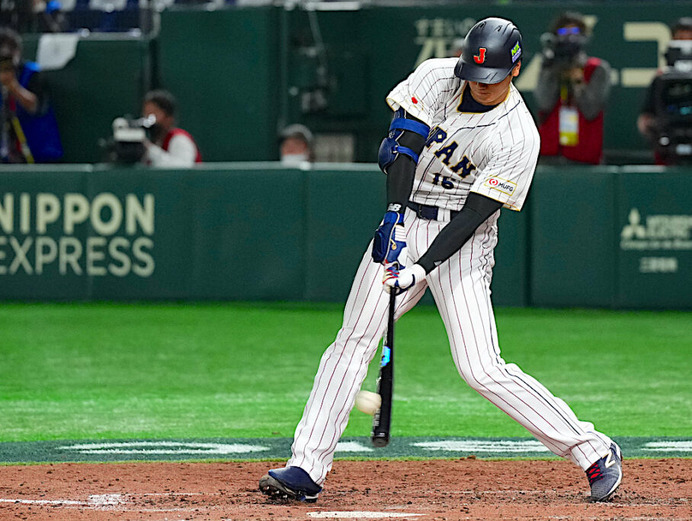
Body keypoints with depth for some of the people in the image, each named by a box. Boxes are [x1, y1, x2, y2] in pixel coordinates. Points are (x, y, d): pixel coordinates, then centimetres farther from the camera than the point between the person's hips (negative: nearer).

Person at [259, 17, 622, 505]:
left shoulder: (519, 137, -16)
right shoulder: (435, 77, -4)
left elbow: (476, 211, -19)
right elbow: (404, 143, -14)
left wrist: (422, 267, -28)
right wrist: (394, 214, -29)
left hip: (461, 239, -5)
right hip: (403, 221, 5)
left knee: (481, 368, -13)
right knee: (352, 341, -3)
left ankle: (594, 451, -5)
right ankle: (306, 468, -1)